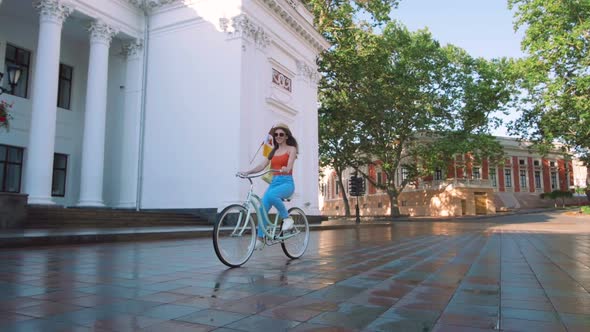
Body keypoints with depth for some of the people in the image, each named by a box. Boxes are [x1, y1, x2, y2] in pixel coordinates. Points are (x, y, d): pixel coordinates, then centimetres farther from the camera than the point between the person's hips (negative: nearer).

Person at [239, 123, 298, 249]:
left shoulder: (291, 149, 4)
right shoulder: (273, 151, 19)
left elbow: (289, 167, -12)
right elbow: (262, 165, 8)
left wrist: (285, 169, -37)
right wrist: (247, 172, -8)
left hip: (286, 183, -5)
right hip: (274, 182, 5)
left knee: (271, 196, -36)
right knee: (262, 208, -13)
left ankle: (287, 218, -15)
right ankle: (260, 239, -4)